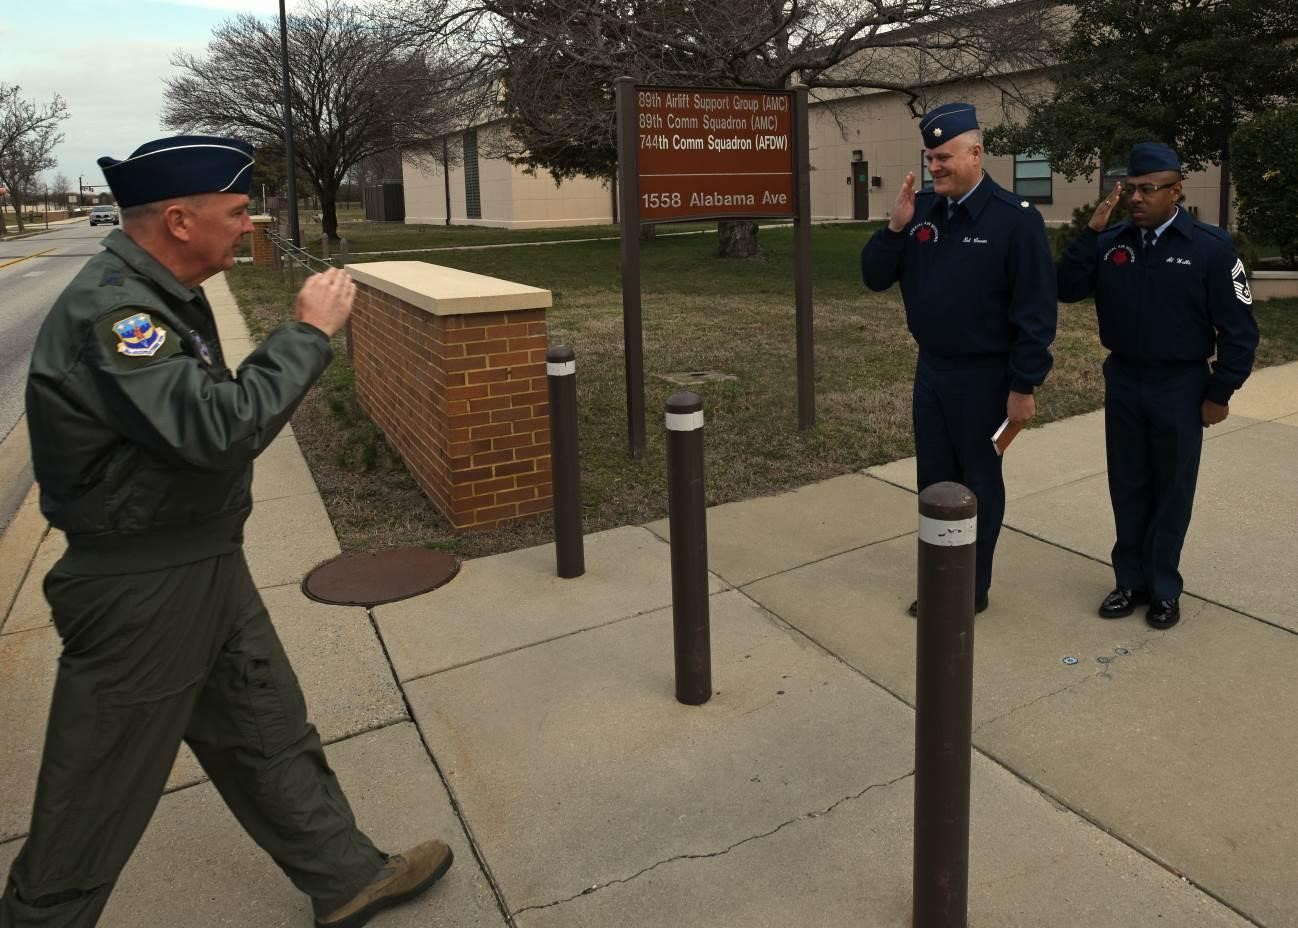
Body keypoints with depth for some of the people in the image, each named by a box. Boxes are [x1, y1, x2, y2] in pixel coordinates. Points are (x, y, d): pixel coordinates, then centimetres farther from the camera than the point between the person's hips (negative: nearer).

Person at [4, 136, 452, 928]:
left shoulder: (161, 294, 7)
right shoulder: (108, 311, -24)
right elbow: (218, 429, -33)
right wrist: (310, 331, -25)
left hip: (206, 565, 10)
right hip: (141, 591, -10)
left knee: (269, 733, 18)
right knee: (102, 793, 8)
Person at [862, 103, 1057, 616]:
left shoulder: (1015, 218, -15)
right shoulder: (921, 209, 2)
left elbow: (1036, 311, -15)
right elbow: (875, 277, 1)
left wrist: (1024, 386, -16)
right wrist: (896, 226, -15)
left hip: (983, 376, -6)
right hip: (930, 368, 6)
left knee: (978, 482, 9)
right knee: (934, 479, 15)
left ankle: (972, 587, 24)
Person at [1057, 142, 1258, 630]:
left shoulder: (1210, 245, -10)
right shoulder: (1111, 241, -1)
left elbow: (1238, 328, -8)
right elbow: (1067, 289, -11)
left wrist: (1220, 393, -8)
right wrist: (1092, 231, -17)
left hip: (1180, 387, -3)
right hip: (1123, 382, 3)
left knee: (1172, 491, 9)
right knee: (1127, 488, 12)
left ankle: (1164, 589, 23)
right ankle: (1131, 580, 26)